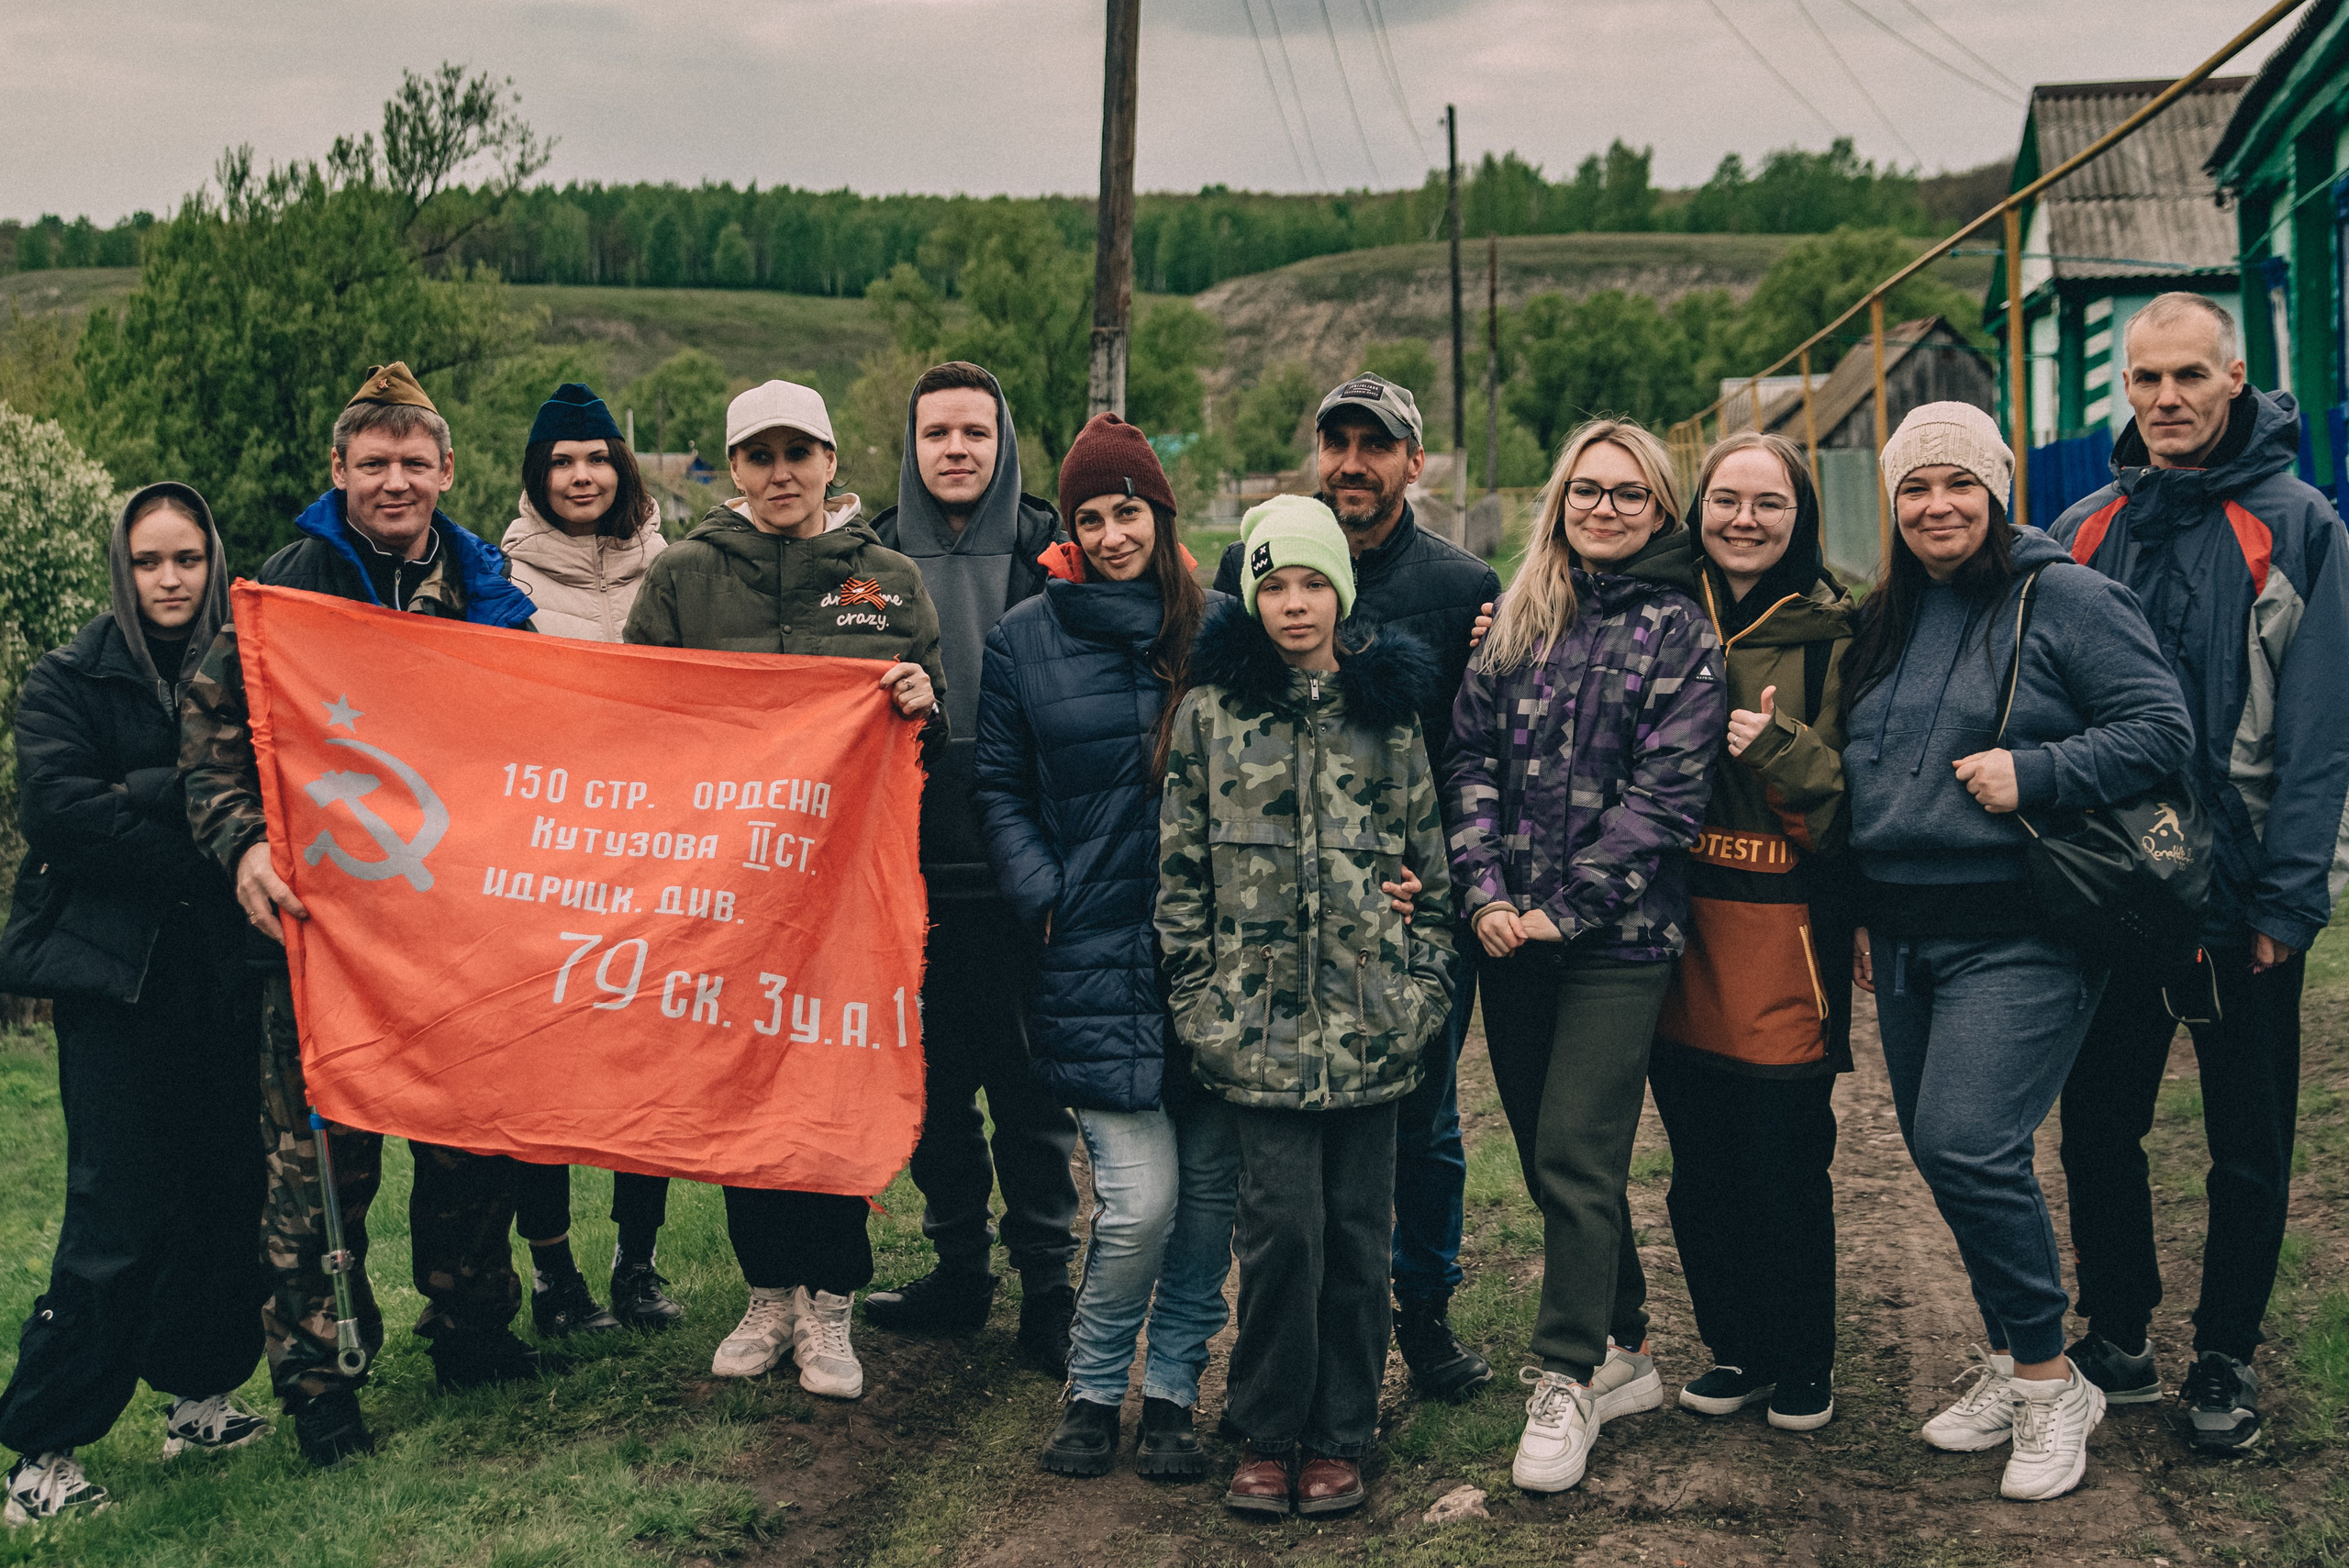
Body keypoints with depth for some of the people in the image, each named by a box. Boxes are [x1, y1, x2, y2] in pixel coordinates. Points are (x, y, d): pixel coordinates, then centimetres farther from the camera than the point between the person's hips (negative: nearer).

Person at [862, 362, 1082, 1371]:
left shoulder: (1051, 552, 2)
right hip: (913, 870, 3)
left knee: (1031, 1092, 2)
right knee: (934, 1082, 12)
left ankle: (1048, 1285, 13)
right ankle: (959, 1267, 26)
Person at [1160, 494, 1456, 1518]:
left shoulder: (1388, 710, 8)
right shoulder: (1210, 710, 2)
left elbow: (1428, 860, 12)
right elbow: (1179, 865, 3)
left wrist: (1426, 988, 6)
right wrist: (1196, 996, -2)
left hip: (1370, 1019, 2)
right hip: (1260, 1018, -2)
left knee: (1357, 1229, 6)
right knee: (1285, 1224, -5)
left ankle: (1339, 1438, 20)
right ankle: (1267, 1434, 12)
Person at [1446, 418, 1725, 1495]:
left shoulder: (1680, 634, -2)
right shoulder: (1517, 622, 12)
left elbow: (1665, 795, -9)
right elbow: (1470, 756, 6)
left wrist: (1565, 908, -13)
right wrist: (1483, 889, -7)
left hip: (1617, 939, -5)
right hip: (1511, 937, 5)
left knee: (1576, 1158, -7)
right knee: (1549, 1154, 12)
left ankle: (1567, 1382, 4)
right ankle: (1622, 1350, 27)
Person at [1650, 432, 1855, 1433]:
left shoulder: (1832, 635, -2)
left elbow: (1854, 800, -4)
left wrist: (1780, 749, -20)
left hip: (1785, 930, -4)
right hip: (1677, 922, 4)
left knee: (1784, 1163, 1)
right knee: (1699, 1163, 11)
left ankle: (1805, 1364, 20)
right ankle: (1737, 1348, 28)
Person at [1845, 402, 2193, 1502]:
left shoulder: (2065, 600, -6)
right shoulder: (1886, 621, 14)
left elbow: (2161, 729, -10)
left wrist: (2030, 774, -20)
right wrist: (1858, 912, 20)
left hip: (2019, 934, -7)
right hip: (1906, 935, 7)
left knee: (1969, 1147, -16)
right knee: (1935, 1151, 10)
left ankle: (2050, 1384, 2)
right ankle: (2012, 1363, 26)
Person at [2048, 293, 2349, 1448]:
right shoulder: (2085, 531, 7)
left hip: (2245, 900, -3)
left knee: (2249, 1149, 9)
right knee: (2097, 1127, 10)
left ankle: (2226, 1356, 24)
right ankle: (2115, 1337, 25)